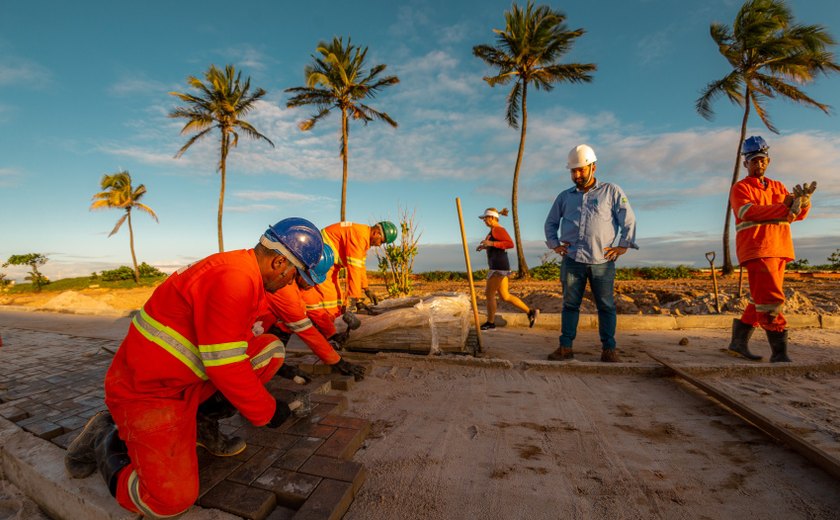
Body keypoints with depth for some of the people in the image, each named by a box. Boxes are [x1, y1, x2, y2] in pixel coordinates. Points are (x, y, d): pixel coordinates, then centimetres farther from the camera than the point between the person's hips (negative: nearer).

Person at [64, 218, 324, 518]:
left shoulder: (244, 271, 1)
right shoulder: (232, 279, -30)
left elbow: (241, 339, 14)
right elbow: (226, 366, -26)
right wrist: (267, 410, -11)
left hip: (189, 378, 9)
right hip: (147, 392, -9)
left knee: (271, 349, -2)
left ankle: (202, 422, 7)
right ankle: (108, 444, 14)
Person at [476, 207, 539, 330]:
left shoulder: (498, 229, -10)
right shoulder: (494, 230, 20)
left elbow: (510, 244, -19)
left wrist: (491, 243, -21)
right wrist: (485, 246, 17)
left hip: (498, 266, -10)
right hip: (498, 266, 10)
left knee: (489, 294, -1)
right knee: (505, 296, 12)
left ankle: (490, 323, 11)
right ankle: (530, 312, 15)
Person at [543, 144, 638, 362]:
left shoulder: (611, 191, 9)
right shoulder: (564, 196, 14)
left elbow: (629, 220, 8)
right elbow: (550, 223, 21)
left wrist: (623, 246, 0)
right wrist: (554, 244, 8)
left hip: (602, 261, -1)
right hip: (572, 260, 2)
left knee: (606, 306, 5)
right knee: (570, 304, 4)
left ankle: (608, 349, 16)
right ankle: (565, 347, 9)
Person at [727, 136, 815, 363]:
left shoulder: (778, 187, 20)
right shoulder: (740, 188, 1)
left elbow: (799, 214, 10)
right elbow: (749, 212, -16)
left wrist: (803, 200, -10)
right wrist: (784, 207, -25)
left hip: (779, 250, 7)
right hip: (757, 250, -7)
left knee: (762, 299, 10)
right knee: (771, 300, -12)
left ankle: (739, 341, 20)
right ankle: (779, 353, -5)